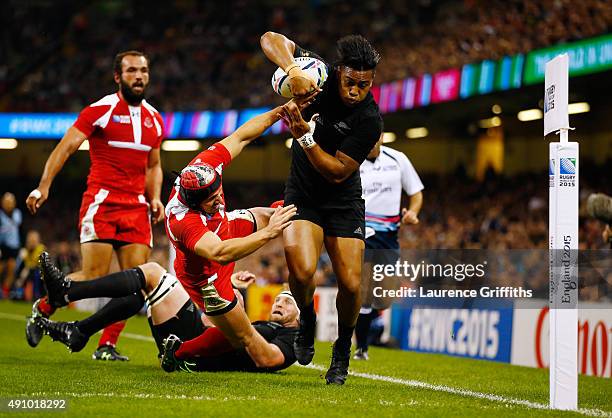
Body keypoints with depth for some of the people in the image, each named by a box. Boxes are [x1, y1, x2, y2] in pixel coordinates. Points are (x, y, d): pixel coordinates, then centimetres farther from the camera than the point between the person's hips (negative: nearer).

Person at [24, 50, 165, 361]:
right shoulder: (100, 110, -4)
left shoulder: (154, 119, 15)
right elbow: (65, 148, -9)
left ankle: (106, 346, 3)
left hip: (136, 207, 6)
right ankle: (41, 310, 13)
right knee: (94, 277, -11)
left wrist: (155, 198, 8)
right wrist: (44, 186, -21)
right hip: (101, 201, -5)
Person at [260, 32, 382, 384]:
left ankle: (343, 350, 20)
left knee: (350, 284, -9)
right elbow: (271, 39, -15)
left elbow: (338, 172, -21)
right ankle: (308, 322, 11)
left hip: (343, 202, -1)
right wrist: (293, 70, -34)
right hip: (302, 194, 1)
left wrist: (305, 137, -33)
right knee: (302, 270, -23)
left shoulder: (370, 120, -22)